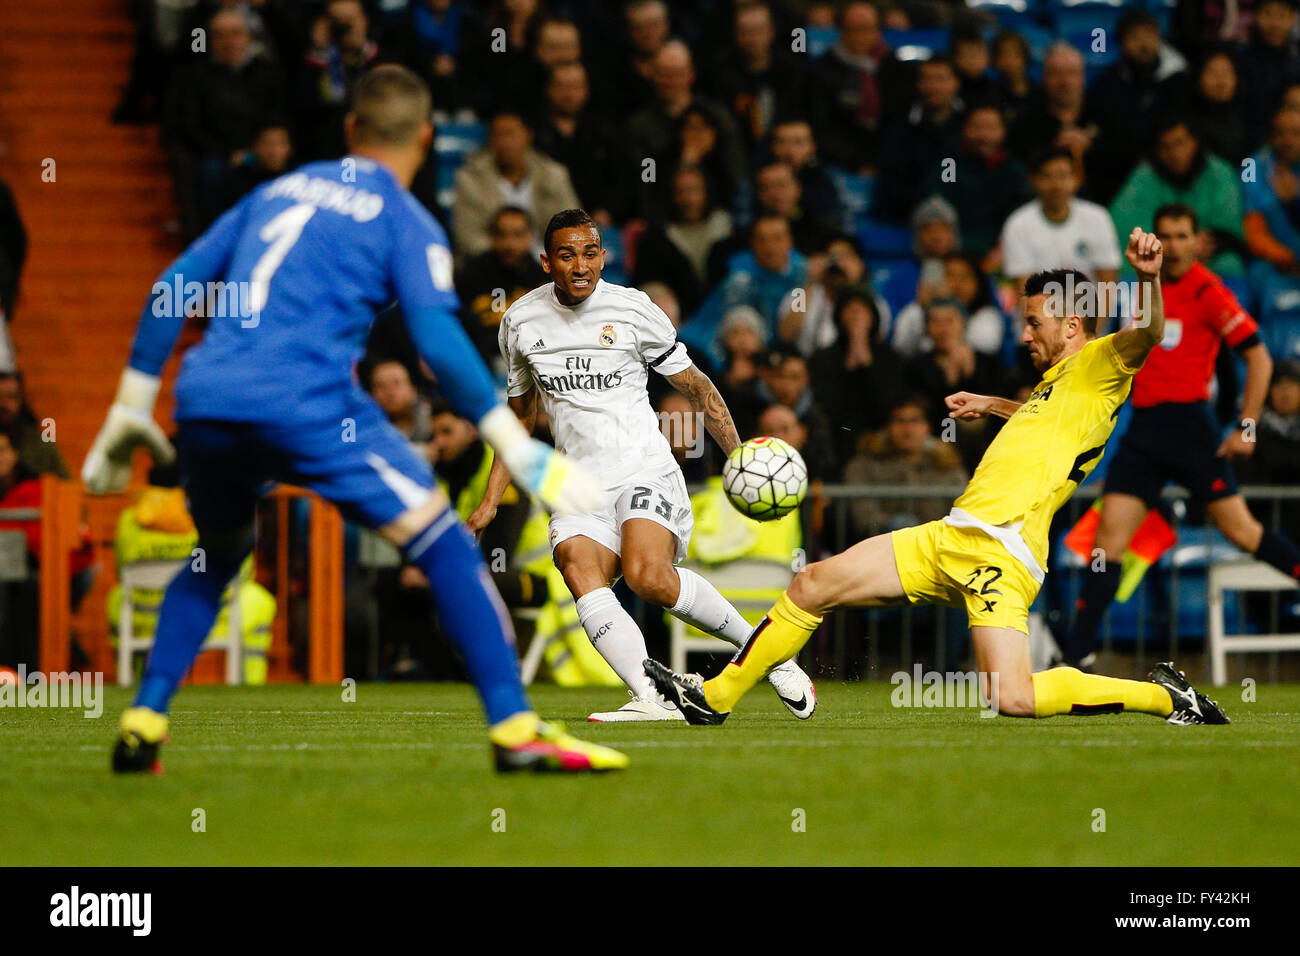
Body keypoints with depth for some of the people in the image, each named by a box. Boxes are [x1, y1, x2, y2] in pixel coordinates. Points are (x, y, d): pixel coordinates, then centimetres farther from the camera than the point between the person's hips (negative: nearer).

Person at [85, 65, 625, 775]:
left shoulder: (277, 192, 25)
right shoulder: (404, 221, 8)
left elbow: (169, 289, 22)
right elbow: (439, 343, -6)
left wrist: (130, 412, 28)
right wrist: (519, 450, -3)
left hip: (204, 398, 6)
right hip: (308, 407, -6)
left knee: (217, 556, 30)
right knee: (443, 546, 2)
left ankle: (141, 724, 18)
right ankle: (514, 730, -5)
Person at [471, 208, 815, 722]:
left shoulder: (632, 309, -2)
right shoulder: (520, 321, 8)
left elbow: (696, 386, 8)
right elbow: (520, 415, 22)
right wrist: (490, 500, 18)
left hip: (646, 473, -3)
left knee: (648, 576, -29)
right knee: (579, 570, -27)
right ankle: (651, 698, -39)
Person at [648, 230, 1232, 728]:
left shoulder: (1096, 367, -1)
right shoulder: (1056, 378, 25)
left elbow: (1147, 334, -23)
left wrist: (1149, 278, -40)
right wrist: (992, 405, 52)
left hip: (1001, 552, -9)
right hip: (949, 538, 9)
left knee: (1013, 699, -23)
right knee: (814, 584, 6)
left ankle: (1162, 695, -5)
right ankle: (715, 698, 18)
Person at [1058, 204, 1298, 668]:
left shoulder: (1208, 292, -6)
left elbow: (1259, 359, -7)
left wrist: (1246, 430, -11)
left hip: (1189, 424, -5)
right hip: (1142, 428, 5)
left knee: (1240, 529, -7)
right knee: (1109, 538, -3)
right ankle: (1077, 654, -3)